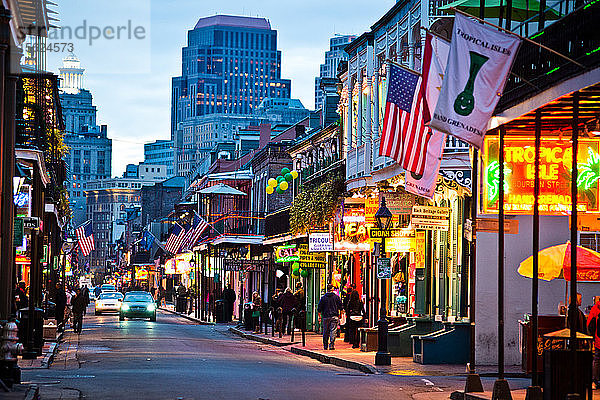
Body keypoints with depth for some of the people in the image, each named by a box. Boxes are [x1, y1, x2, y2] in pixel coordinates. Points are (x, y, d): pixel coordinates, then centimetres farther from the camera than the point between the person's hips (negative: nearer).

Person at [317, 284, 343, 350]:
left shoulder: (323, 298, 3)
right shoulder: (336, 297, -1)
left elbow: (319, 308, 5)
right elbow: (341, 307, 3)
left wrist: (319, 316, 13)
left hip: (325, 317, 2)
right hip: (334, 316, -2)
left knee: (325, 332, 10)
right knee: (333, 331, -3)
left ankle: (325, 346, 15)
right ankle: (331, 345, -13)